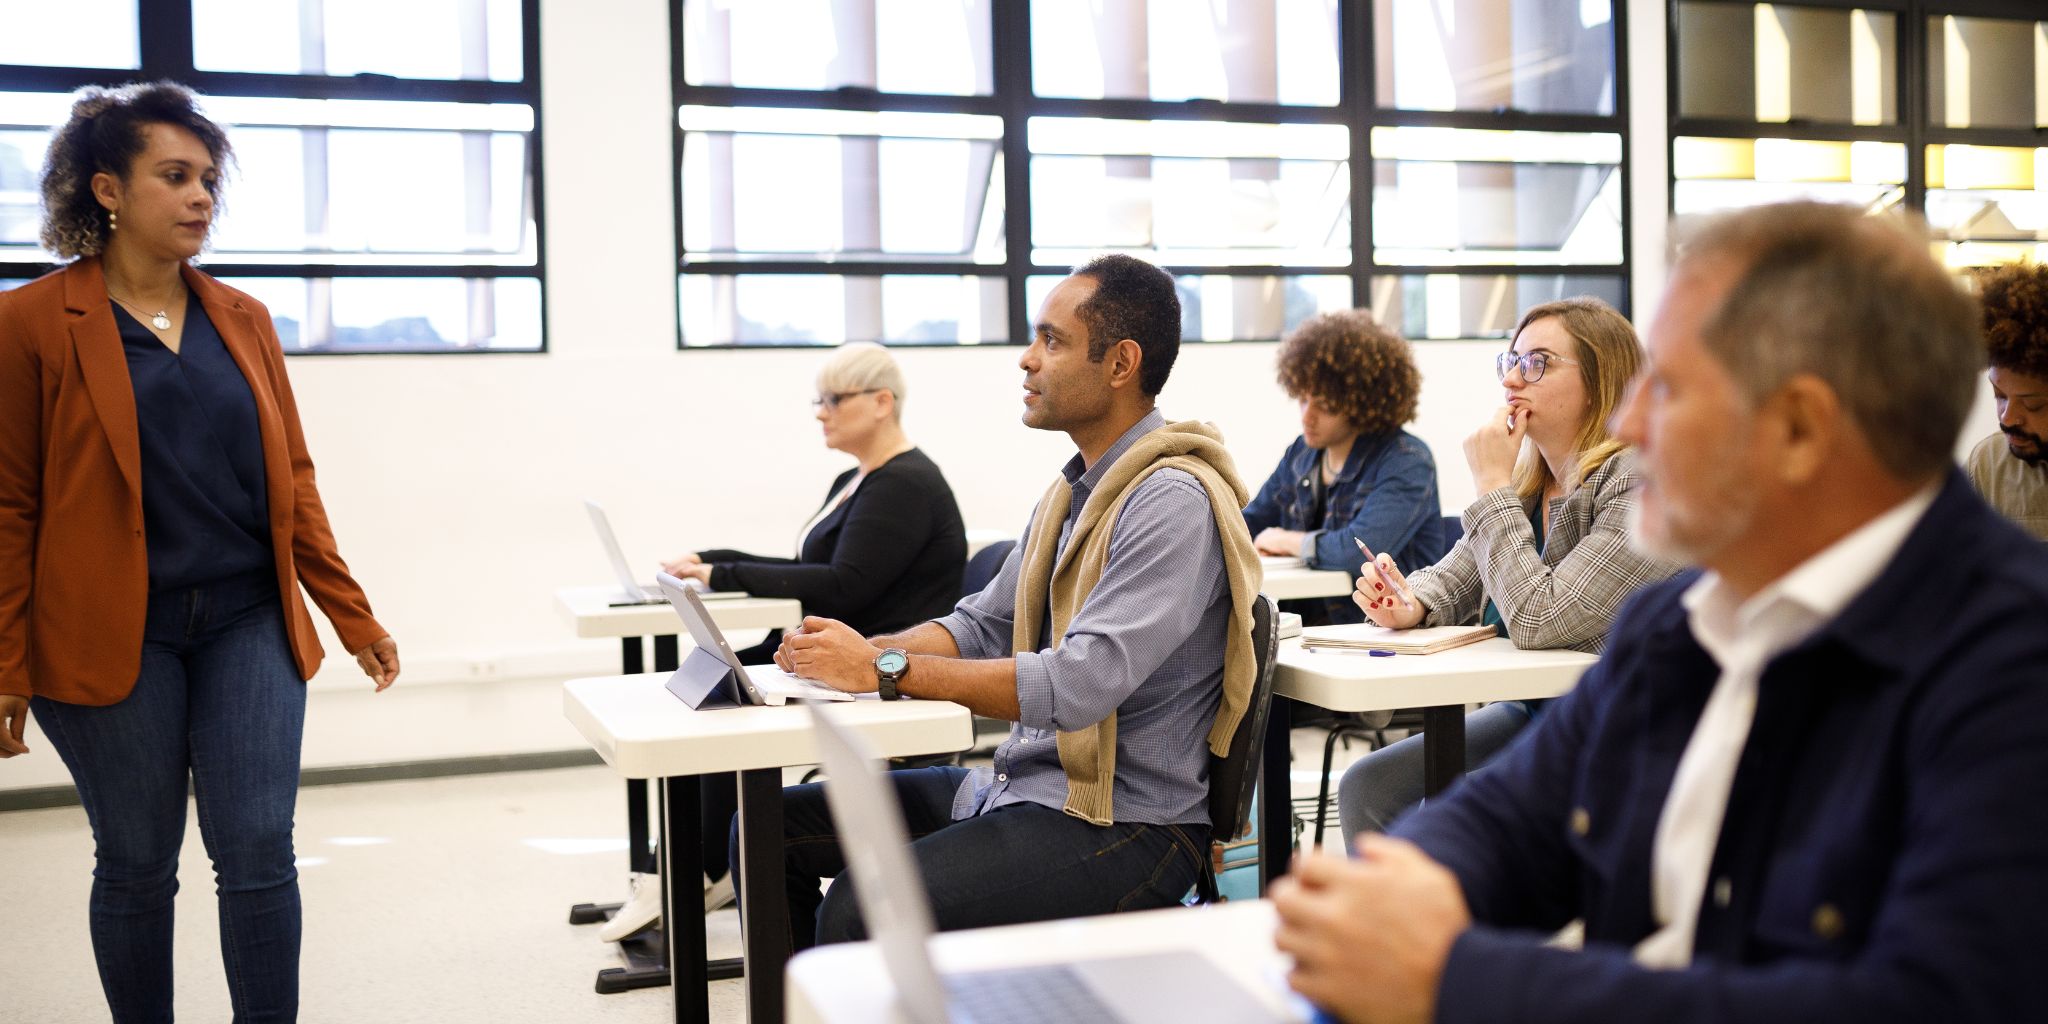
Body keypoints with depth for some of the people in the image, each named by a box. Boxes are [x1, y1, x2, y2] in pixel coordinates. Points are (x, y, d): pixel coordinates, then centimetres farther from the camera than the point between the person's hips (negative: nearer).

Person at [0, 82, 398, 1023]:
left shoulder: (243, 321, 9)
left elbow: (293, 478, 11)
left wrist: (353, 616, 8)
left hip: (250, 625, 3)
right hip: (113, 636, -3)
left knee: (259, 854, 0)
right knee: (136, 865, 8)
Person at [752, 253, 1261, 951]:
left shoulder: (1173, 501, -18)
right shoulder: (1073, 490, 13)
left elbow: (1081, 683, -27)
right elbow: (985, 626, 17)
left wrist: (887, 669, -22)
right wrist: (851, 652, -1)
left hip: (1125, 822, -9)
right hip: (1019, 785, 9)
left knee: (860, 913, -28)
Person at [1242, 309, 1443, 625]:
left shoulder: (1406, 462, -11)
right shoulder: (1300, 454, 13)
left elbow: (1362, 550, -25)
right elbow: (1249, 524, 22)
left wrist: (1288, 541, -8)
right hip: (1302, 621, 7)